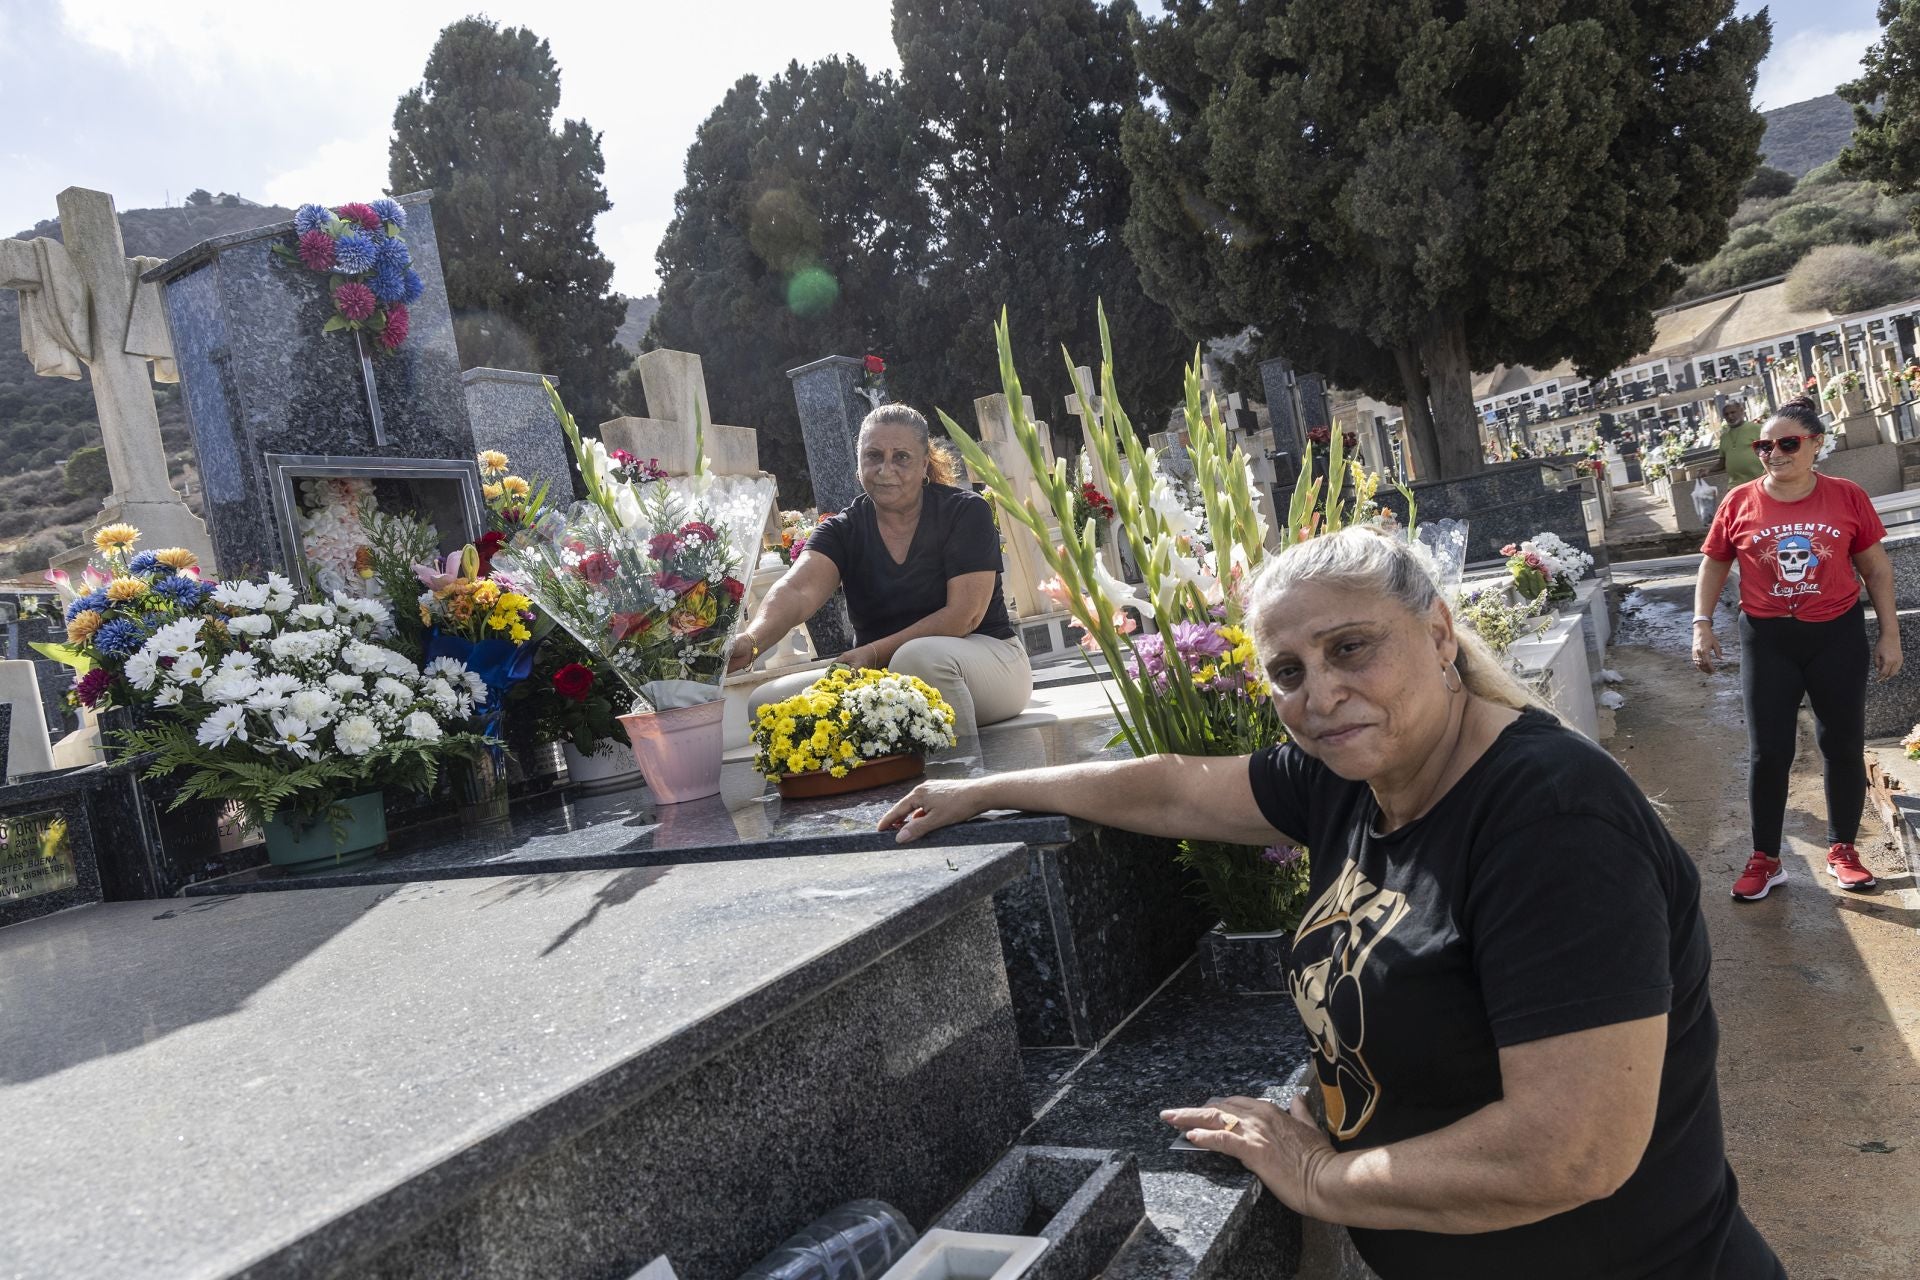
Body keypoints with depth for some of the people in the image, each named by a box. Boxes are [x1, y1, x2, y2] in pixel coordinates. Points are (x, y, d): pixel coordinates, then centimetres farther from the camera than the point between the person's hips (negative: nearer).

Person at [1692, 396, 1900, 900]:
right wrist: (1702, 624, -5)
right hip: (1767, 638, 0)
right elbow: (1713, 566, 5)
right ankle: (1765, 859, 14)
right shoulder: (1738, 503, -5)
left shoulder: (1848, 497, -3)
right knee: (1768, 751, 2)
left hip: (1837, 633, 1)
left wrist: (1890, 633, 2)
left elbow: (1877, 569, 3)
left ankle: (1842, 849, 27)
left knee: (1843, 744, 10)